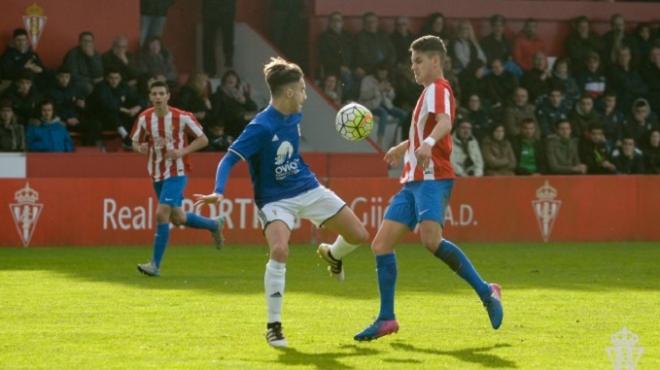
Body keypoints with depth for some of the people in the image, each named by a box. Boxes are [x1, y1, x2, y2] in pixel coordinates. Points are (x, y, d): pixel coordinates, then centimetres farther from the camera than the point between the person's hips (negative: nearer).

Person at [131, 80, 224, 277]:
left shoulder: (182, 117, -12)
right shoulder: (144, 118, -1)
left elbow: (203, 139, -4)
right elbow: (135, 142, 10)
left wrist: (182, 151, -19)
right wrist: (140, 148, -15)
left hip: (176, 173, -6)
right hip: (157, 174, 6)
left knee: (162, 213, -19)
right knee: (178, 218, 14)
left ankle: (155, 264, -15)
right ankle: (214, 225, 42)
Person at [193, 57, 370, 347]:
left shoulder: (294, 117, -1)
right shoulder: (261, 127, -23)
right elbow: (229, 159, -27)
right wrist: (218, 192, -42)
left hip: (308, 189, 7)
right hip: (275, 200, -7)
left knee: (359, 235, 4)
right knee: (279, 250, -31)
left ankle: (332, 254, 42)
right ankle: (273, 325, -17)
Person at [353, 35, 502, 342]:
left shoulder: (438, 89, -7)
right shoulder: (429, 92, 22)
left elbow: (444, 122, -28)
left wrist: (428, 142, -48)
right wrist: (404, 147, 56)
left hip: (432, 179, -10)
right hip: (413, 181, 10)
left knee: (431, 239, -30)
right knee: (381, 244, 3)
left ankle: (486, 292, -19)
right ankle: (386, 319, 6)